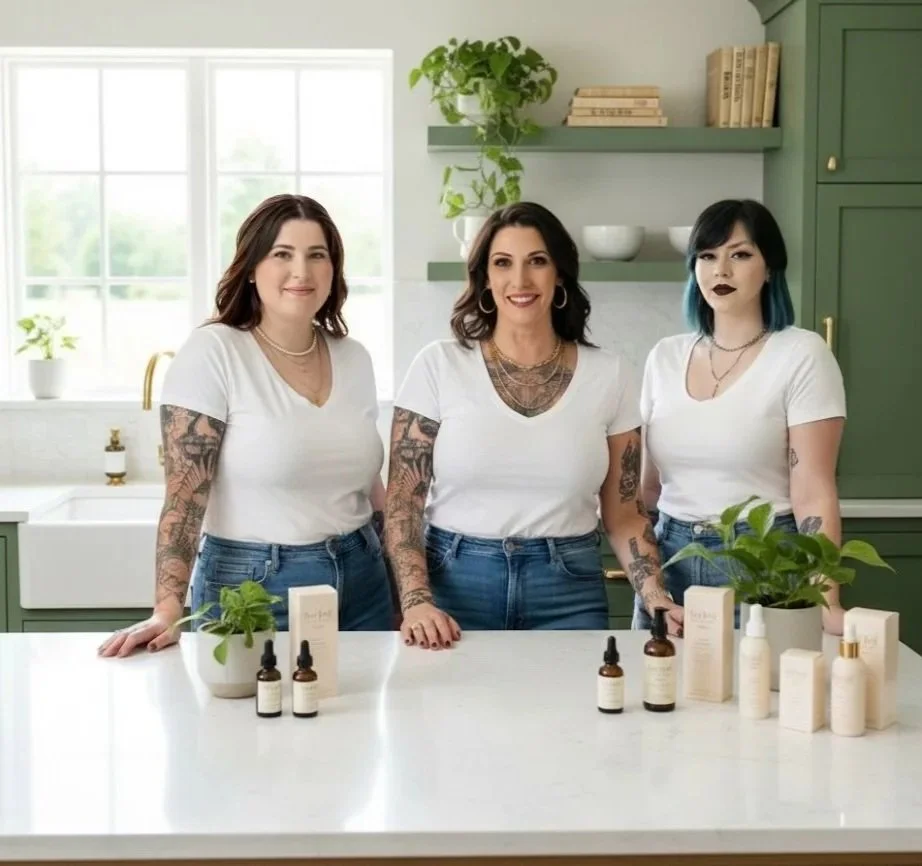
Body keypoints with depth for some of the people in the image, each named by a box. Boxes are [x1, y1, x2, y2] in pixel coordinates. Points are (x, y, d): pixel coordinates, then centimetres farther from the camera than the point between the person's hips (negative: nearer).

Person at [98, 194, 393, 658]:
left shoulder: (354, 359, 6)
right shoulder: (212, 352, -12)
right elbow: (185, 494, -16)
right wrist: (167, 611, -24)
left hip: (361, 581, 6)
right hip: (253, 588, -5)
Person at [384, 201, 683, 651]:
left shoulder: (608, 374, 1)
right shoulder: (438, 365, -4)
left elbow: (624, 514, 6)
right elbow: (402, 504, -3)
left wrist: (656, 598, -8)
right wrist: (416, 601, -15)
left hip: (568, 593, 2)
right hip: (456, 584, -1)